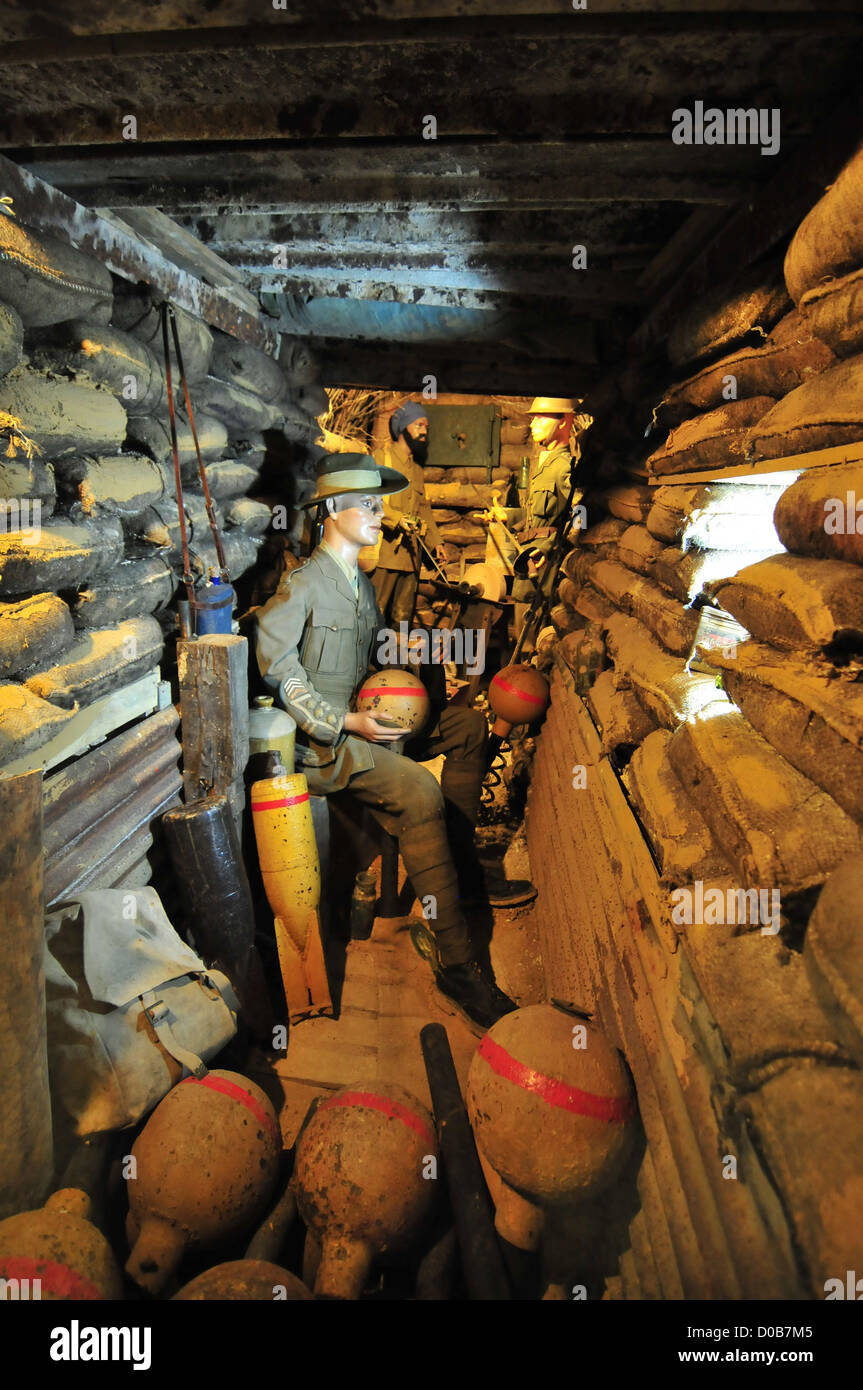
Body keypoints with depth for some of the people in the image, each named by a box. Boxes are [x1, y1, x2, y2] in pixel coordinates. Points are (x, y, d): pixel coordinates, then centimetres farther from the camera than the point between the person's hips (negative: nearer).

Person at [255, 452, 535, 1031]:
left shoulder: (361, 583, 18)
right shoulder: (302, 584, -10)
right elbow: (276, 663, -17)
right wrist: (344, 721, -21)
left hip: (364, 720, 9)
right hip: (321, 738, -9)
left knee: (470, 724, 1)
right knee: (418, 789, -30)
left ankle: (463, 869, 1)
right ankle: (458, 963, -26)